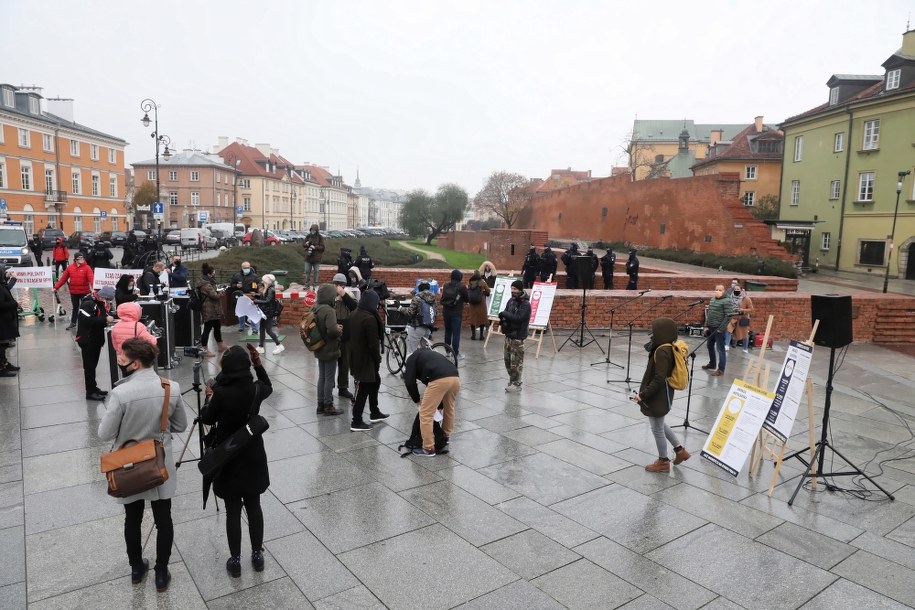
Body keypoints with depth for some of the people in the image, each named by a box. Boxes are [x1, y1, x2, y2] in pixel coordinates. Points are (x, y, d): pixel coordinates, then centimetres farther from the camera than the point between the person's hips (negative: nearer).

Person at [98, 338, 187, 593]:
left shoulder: (121, 393, -24)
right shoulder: (172, 388, -13)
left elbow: (105, 434, -14)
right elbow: (181, 426, 0)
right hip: (162, 465, 2)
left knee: (133, 519, 19)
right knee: (163, 520, 14)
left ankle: (137, 568, 38)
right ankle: (161, 573, 26)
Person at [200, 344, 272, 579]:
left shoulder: (221, 393, -20)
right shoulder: (256, 389, -10)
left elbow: (207, 420, -3)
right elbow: (269, 387, 16)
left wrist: (209, 397, 12)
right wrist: (259, 364, 7)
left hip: (228, 459, -3)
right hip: (253, 457, 3)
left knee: (232, 510, 9)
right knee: (254, 506, 15)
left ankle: (235, 560, 19)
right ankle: (257, 555, 25)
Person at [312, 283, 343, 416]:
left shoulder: (315, 308, 4)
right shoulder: (328, 310, -23)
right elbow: (332, 330, -34)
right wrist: (339, 330, -12)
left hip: (320, 349, 8)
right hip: (330, 350, -8)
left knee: (322, 377, 17)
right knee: (329, 378, 3)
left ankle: (321, 405, 24)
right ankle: (328, 406, 12)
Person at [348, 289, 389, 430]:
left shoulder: (355, 314, 5)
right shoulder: (370, 319, -23)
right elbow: (373, 344, -22)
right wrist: (377, 361, -10)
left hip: (356, 357, 10)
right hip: (366, 359, -10)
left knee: (375, 382, 23)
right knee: (363, 389, 0)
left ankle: (374, 413, 35)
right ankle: (356, 422, 8)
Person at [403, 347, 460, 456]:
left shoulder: (412, 358, 24)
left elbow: (410, 382, 11)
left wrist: (418, 401, 25)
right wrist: (438, 405, 44)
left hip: (440, 380, -7)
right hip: (455, 378, 7)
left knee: (426, 414, 6)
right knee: (449, 409, 32)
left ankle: (428, 449, 10)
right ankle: (446, 436, 49)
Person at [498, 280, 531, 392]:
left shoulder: (526, 304, -14)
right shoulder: (511, 301, 8)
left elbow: (518, 318, -23)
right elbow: (505, 314, 12)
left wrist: (505, 314, -16)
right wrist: (503, 319, -11)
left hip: (518, 337, -7)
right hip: (508, 334, 7)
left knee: (516, 361, -2)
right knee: (507, 359, 14)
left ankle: (516, 384, 8)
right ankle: (512, 379, 30)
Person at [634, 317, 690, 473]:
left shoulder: (662, 351, -26)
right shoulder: (669, 348, 4)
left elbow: (659, 379, -28)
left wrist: (643, 394, -24)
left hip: (658, 397, -10)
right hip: (662, 395, 10)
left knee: (657, 428, 7)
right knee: (660, 425, 26)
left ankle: (663, 462, 23)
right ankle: (680, 451, 35)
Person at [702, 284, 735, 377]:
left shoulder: (726, 301, -12)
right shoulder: (712, 299, 13)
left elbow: (729, 316, -17)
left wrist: (721, 328, -17)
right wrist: (706, 326, 12)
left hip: (719, 329, -9)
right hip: (711, 327, 9)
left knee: (720, 349, -3)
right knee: (710, 345, 19)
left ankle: (721, 369, 2)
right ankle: (712, 364, 36)